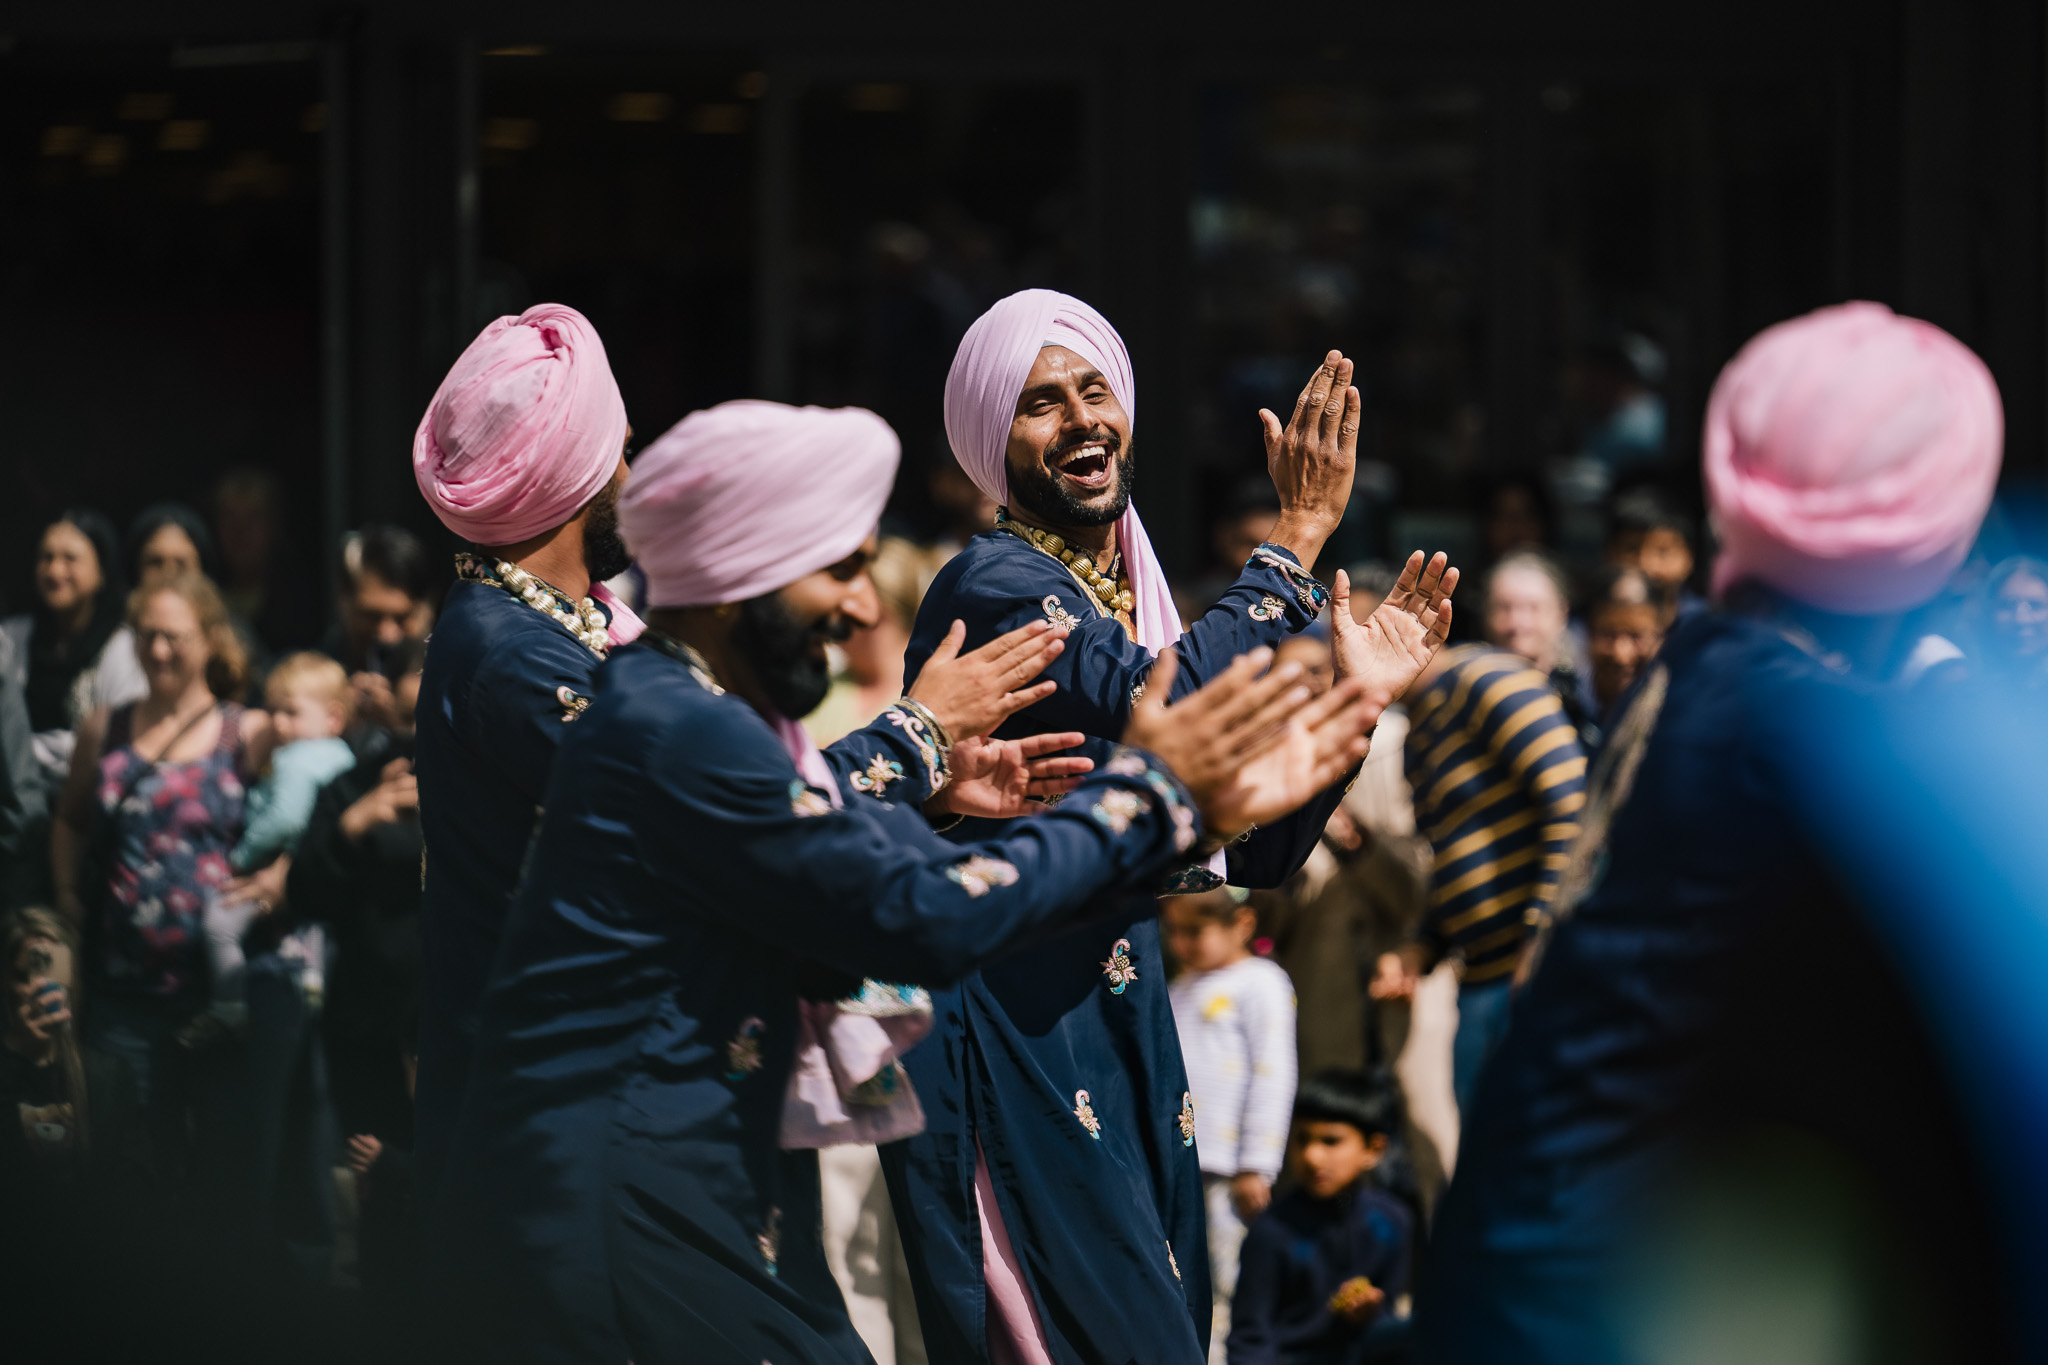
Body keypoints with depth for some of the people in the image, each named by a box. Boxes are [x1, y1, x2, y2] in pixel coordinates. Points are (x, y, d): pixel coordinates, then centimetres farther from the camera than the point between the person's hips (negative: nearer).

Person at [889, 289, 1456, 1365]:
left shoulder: (1130, 599, 14)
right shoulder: (994, 582, -11)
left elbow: (1241, 856, 15)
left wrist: (1349, 698, 3)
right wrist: (1299, 538, -22)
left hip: (1118, 1028, 9)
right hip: (1013, 1035, -9)